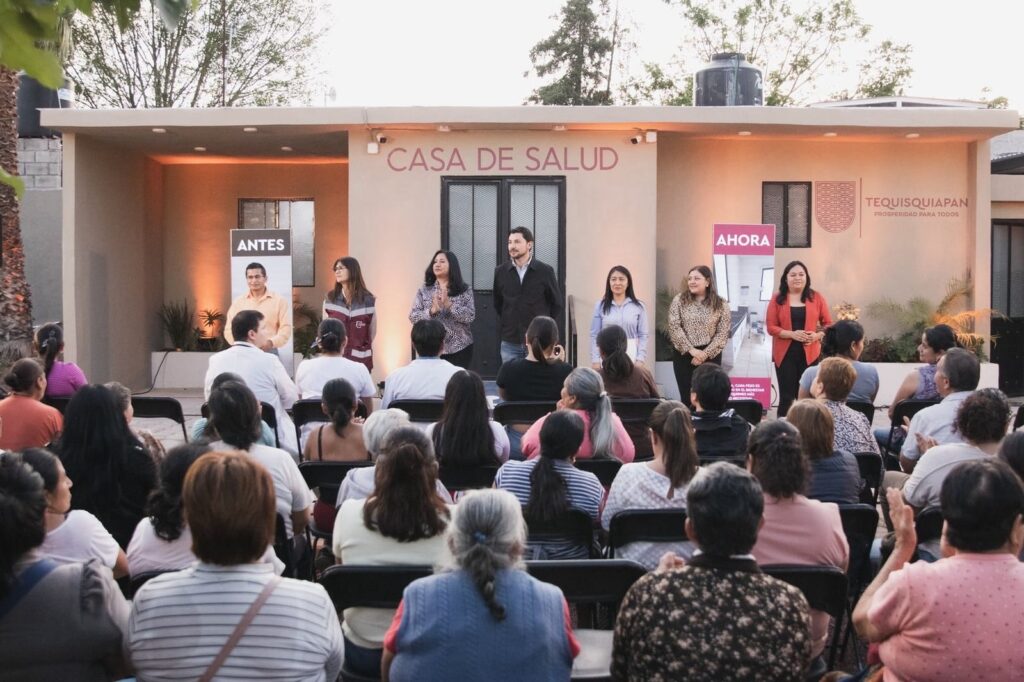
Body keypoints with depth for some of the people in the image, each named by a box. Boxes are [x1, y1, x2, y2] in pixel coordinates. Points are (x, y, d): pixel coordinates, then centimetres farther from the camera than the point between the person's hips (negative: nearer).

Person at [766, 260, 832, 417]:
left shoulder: (816, 297, 5)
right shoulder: (777, 299, 3)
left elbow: (828, 323, 7)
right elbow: (771, 327, -1)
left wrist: (817, 335, -12)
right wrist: (792, 334, -15)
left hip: (809, 353, 0)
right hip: (785, 353, 0)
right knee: (786, 396, 2)